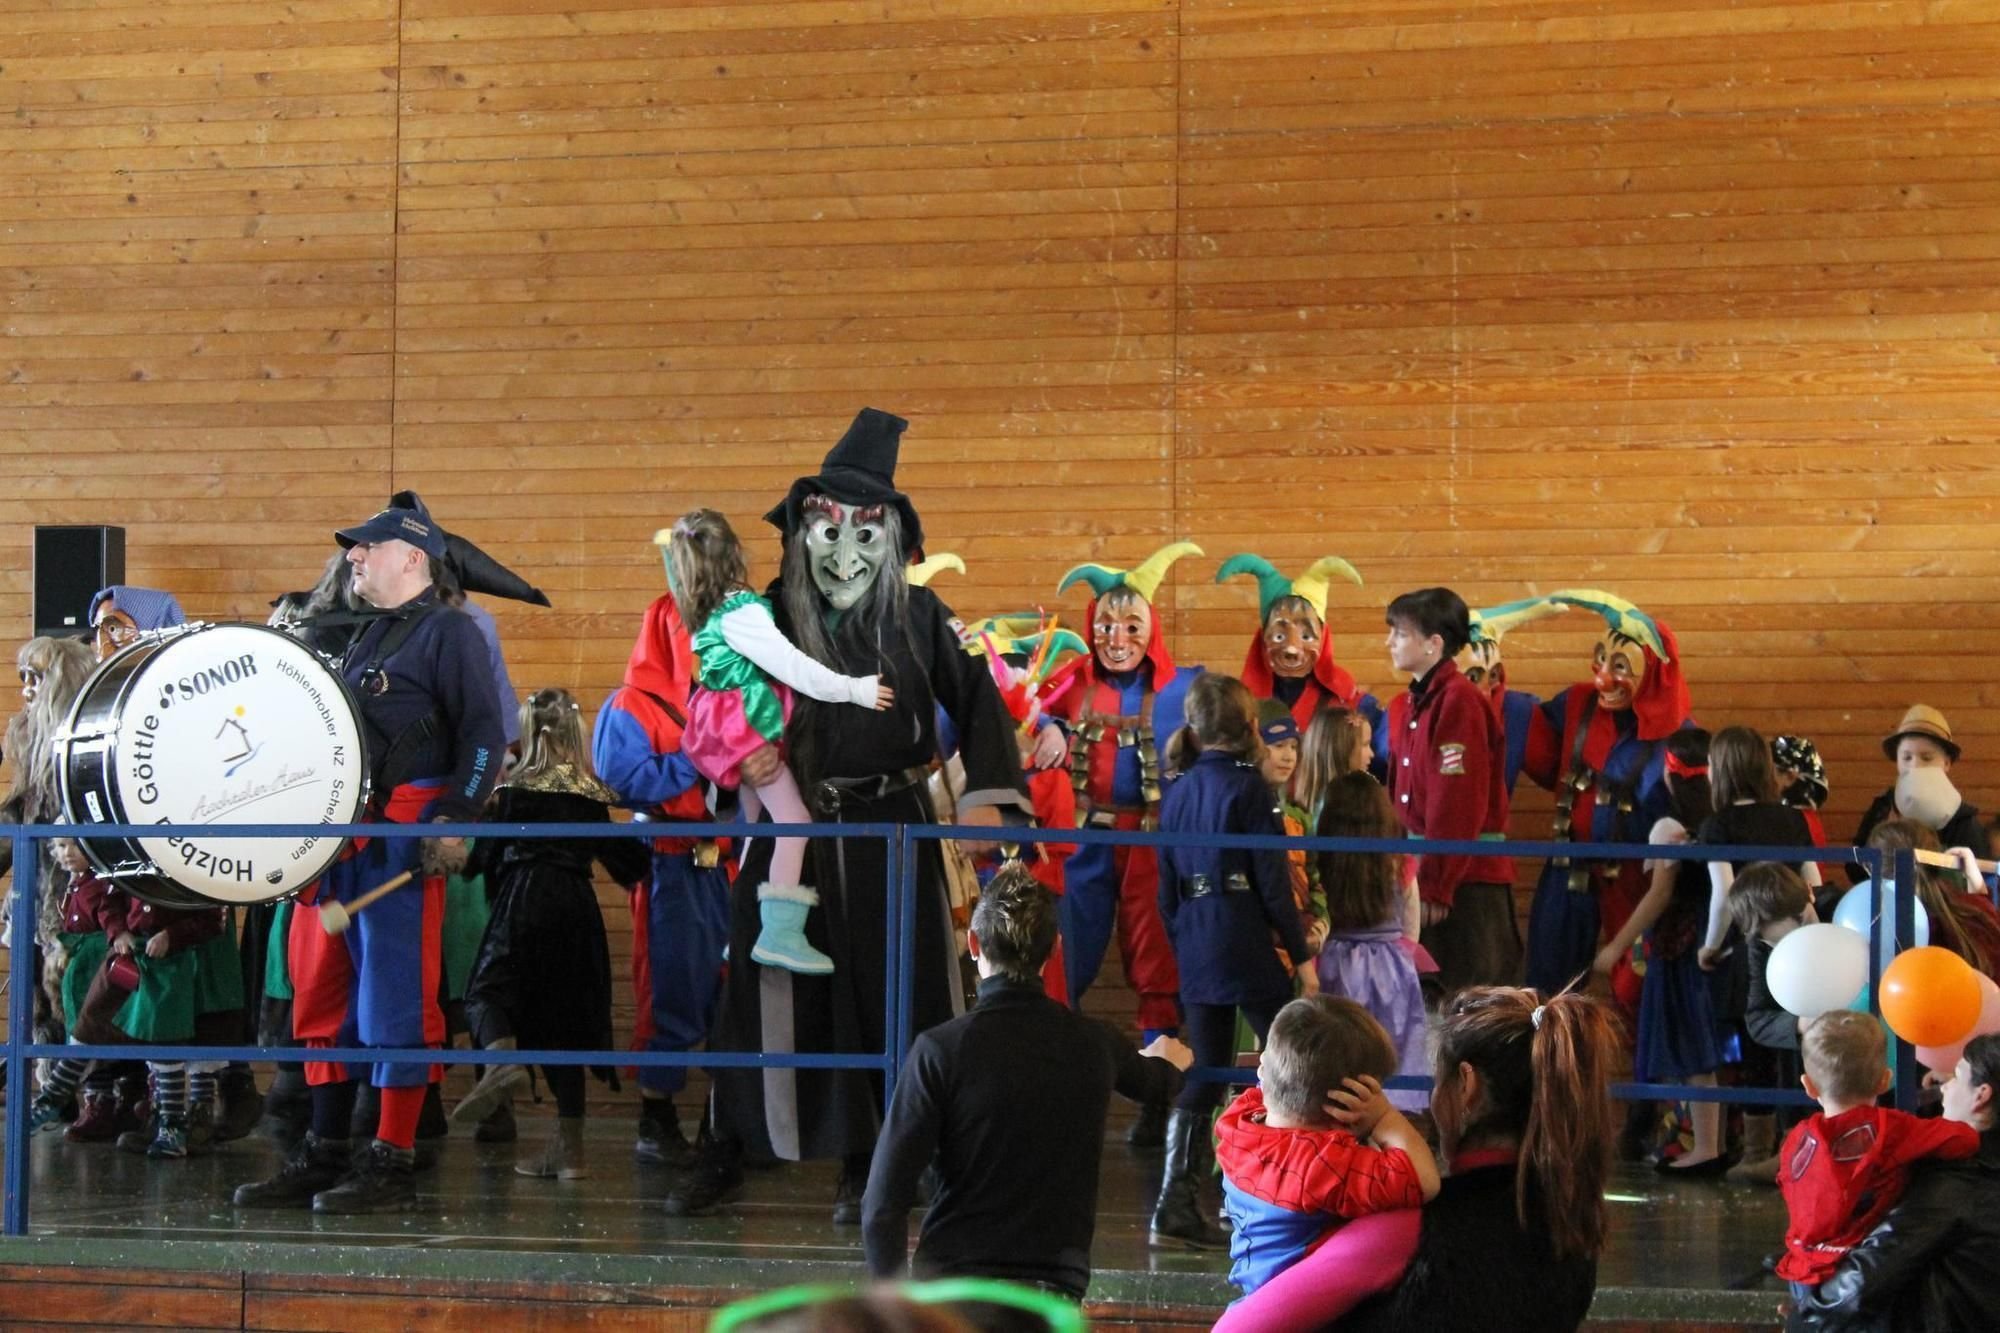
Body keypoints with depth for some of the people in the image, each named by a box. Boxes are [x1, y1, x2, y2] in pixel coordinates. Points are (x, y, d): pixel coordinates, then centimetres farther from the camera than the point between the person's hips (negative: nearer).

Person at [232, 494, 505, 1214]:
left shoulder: (448, 631, -1)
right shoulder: (362, 638, 24)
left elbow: (484, 734, -10)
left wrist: (457, 820, -19)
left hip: (406, 832, -9)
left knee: (396, 997, -7)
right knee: (326, 994, 9)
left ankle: (392, 1165, -3)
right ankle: (323, 1155, 16)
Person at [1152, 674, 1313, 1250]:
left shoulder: (1177, 793, 9)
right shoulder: (1247, 786, -9)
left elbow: (1167, 886, 13)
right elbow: (1273, 879, -10)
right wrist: (1301, 952, -3)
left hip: (1196, 955, 6)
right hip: (1249, 948, -6)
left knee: (1202, 1075, 7)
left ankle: (1177, 1205, 0)